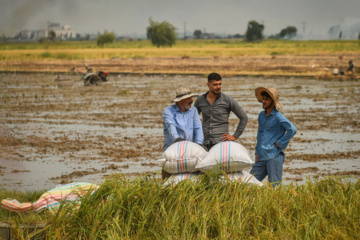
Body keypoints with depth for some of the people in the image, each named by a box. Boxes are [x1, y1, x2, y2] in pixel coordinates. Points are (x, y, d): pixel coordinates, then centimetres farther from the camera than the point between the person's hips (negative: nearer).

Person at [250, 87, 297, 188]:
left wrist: (279, 143, -16)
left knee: (275, 187, -5)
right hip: (262, 157, 8)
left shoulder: (278, 117, -9)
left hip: (274, 157, -8)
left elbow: (292, 129, -22)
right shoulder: (261, 115, 15)